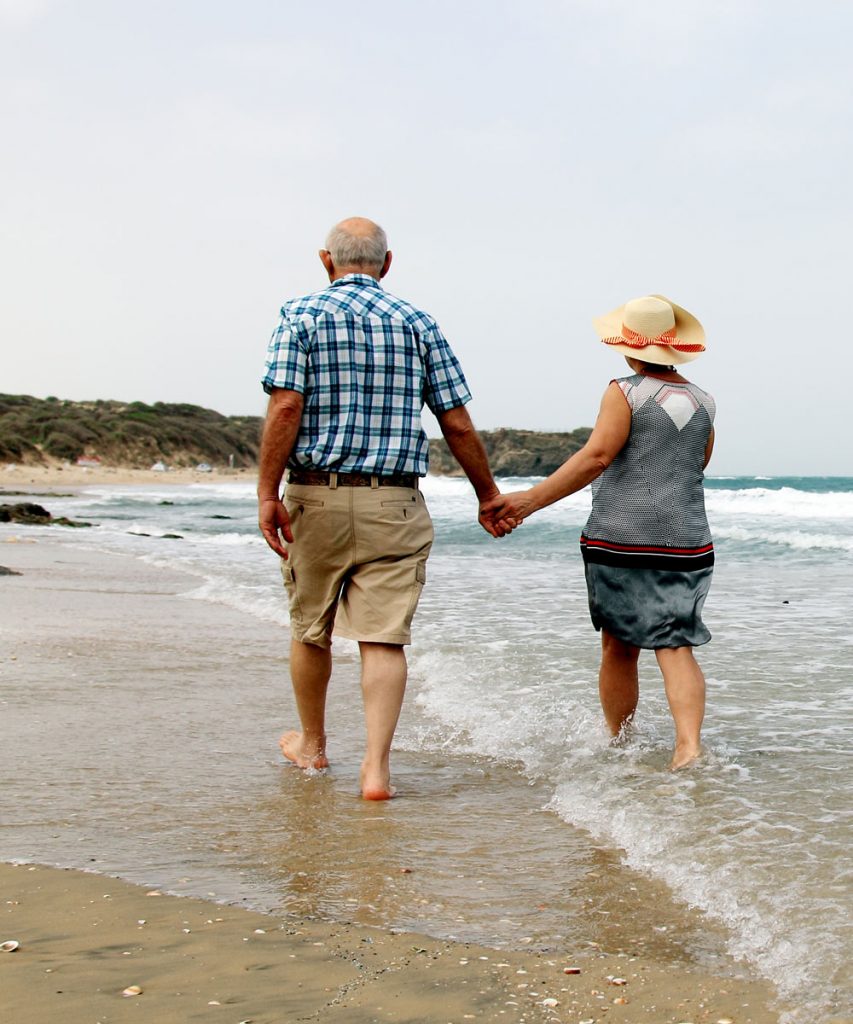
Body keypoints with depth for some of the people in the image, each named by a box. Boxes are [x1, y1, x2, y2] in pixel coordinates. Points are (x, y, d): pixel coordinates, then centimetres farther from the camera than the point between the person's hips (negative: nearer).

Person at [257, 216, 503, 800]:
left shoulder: (302, 315, 1)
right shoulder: (417, 323, 7)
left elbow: (285, 408, -12)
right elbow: (458, 425, 4)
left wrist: (268, 493, -10)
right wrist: (490, 498, 14)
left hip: (318, 496, 0)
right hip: (395, 504, 1)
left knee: (311, 630, 16)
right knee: (384, 638, 0)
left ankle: (312, 745, 34)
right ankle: (377, 767, -9)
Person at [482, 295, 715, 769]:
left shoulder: (625, 392, -6)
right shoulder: (703, 401, 10)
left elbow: (596, 456, -15)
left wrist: (530, 500, -16)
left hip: (621, 536, -3)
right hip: (686, 543, 3)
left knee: (619, 648, 9)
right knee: (677, 646, -2)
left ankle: (618, 746, 21)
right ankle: (689, 746, -20)